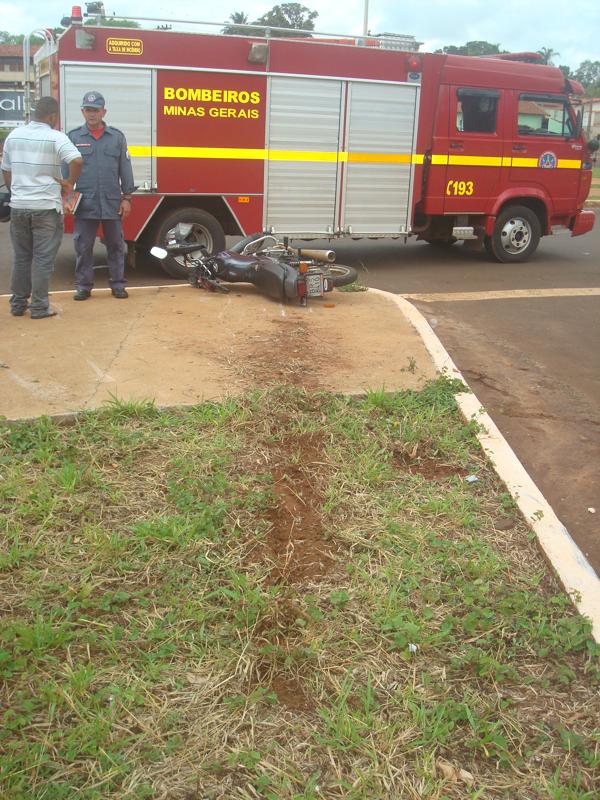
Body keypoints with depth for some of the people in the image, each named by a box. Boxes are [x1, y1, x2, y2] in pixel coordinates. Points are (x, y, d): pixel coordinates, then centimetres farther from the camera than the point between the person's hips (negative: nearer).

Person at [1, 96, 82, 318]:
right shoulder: (55, 137, -10)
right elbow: (77, 160, -26)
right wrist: (69, 183, -11)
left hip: (18, 207, 5)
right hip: (46, 208, -5)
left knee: (21, 257, 15)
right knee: (43, 259, 2)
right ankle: (39, 307, 4)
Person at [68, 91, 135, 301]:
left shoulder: (117, 137, 7)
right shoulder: (73, 137, 5)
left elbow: (125, 169, 7)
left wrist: (127, 197, 1)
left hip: (112, 203, 1)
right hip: (84, 204, -1)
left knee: (115, 245, 8)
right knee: (83, 247, 4)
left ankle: (118, 284, 17)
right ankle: (83, 286, 13)